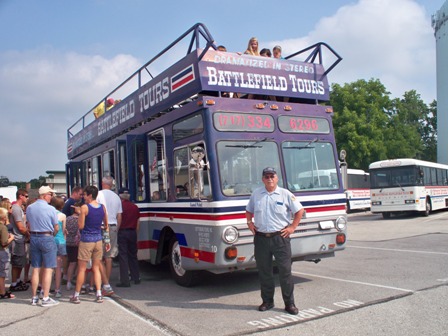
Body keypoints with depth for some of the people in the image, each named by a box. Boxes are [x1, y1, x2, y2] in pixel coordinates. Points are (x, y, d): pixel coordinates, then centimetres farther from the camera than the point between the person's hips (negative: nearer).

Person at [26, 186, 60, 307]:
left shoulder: (29, 208, 4)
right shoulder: (50, 209, -11)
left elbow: (29, 225, 9)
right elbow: (56, 228, -4)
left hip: (33, 238, 6)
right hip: (47, 238, -5)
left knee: (35, 269, 12)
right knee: (48, 269, 0)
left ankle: (34, 297, 18)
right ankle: (45, 298, 1)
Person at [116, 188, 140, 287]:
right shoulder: (135, 207, 8)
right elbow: (138, 222, 11)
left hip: (122, 232, -5)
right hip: (132, 233, 5)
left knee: (123, 256, -2)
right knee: (133, 255, 16)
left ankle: (125, 281, -3)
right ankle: (136, 278, 23)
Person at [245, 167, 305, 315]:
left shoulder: (285, 194, -1)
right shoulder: (256, 194, 8)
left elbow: (299, 211, 5)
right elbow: (249, 210, 22)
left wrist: (292, 227, -1)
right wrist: (249, 223, 8)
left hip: (280, 237, -3)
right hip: (261, 238, 3)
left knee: (285, 271, 1)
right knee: (264, 272, 10)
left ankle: (289, 303, 11)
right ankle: (267, 301, 24)